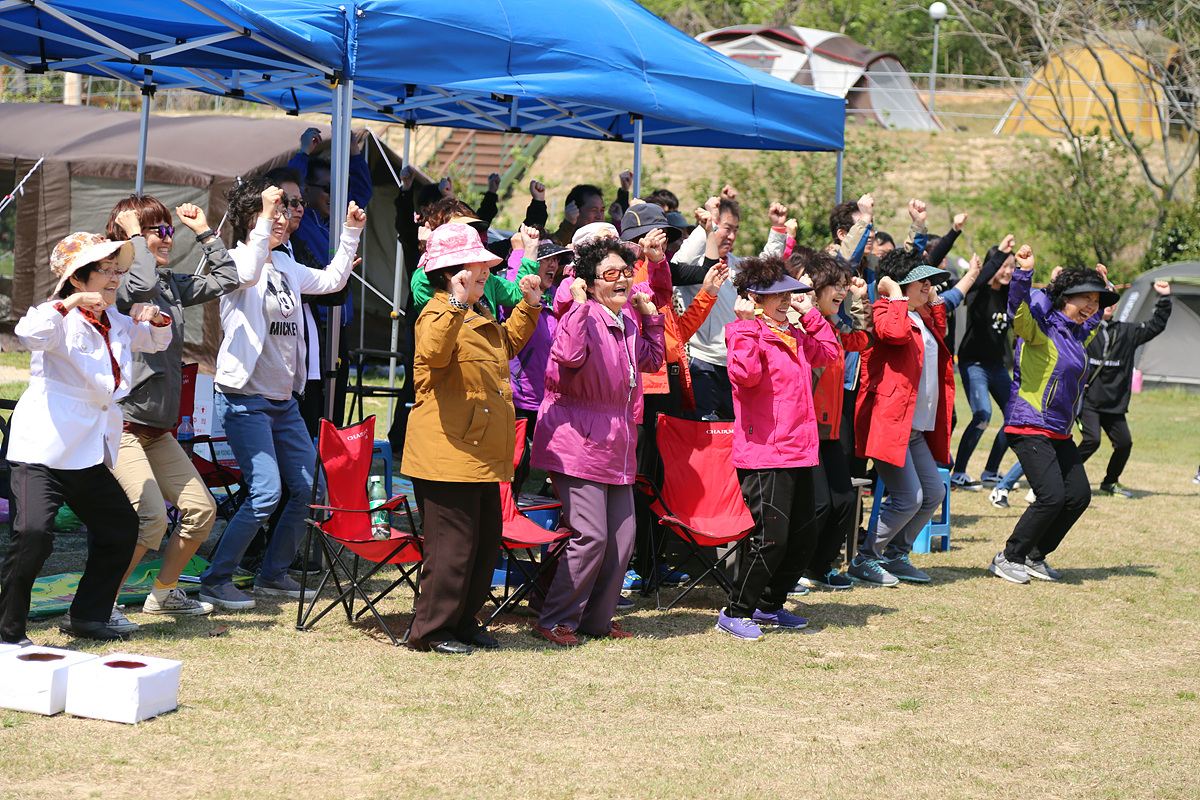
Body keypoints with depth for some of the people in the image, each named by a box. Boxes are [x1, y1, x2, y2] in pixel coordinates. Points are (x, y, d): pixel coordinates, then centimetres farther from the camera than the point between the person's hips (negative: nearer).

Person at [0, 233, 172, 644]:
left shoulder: (116, 322, 13)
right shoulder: (63, 320, -10)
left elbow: (156, 341, 30)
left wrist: (156, 319, 9)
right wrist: (71, 303, -32)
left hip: (91, 455, 9)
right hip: (42, 451, -9)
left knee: (121, 527, 15)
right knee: (34, 533, -21)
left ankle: (88, 617, 28)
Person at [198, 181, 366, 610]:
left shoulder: (285, 266, 14)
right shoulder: (236, 260, -9)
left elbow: (332, 280, 24)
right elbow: (247, 274, -32)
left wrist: (351, 232, 15)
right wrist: (265, 218, -35)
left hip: (284, 398, 8)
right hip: (246, 398, -8)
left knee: (309, 487, 9)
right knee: (266, 492, -15)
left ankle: (272, 573, 23)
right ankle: (215, 581, -3)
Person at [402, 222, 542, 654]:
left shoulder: (480, 315, 17)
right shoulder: (439, 314, -14)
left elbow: (506, 344, 37)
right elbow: (432, 352, -36)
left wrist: (527, 307, 27)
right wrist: (456, 305, -43)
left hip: (482, 455, 10)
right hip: (447, 453, -10)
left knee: (486, 541, 15)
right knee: (453, 542, -5)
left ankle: (463, 621, 27)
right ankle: (430, 629, 6)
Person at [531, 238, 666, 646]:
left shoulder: (628, 322, 13)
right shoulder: (581, 316, -13)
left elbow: (652, 359, 30)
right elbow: (569, 355, -34)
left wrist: (650, 314, 19)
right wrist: (579, 305, -27)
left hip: (616, 447, 9)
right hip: (578, 442, -9)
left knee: (623, 535, 9)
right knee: (591, 536, -11)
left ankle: (597, 619, 21)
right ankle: (555, 620, 2)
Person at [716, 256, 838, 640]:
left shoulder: (793, 335, 17)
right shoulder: (746, 334, -11)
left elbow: (827, 353, 31)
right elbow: (745, 374, -30)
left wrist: (810, 314, 21)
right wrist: (747, 325, -28)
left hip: (798, 452, 9)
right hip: (764, 454, -9)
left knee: (803, 536, 13)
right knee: (771, 537, -12)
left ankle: (769, 605, 27)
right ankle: (735, 612, 1)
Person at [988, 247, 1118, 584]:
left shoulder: (1077, 333, 14)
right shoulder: (1041, 329, -11)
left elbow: (1095, 318, 39)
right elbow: (1019, 313, -33)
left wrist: (1105, 286, 33)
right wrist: (1024, 272, -44)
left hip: (1060, 433, 9)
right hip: (1030, 426, -9)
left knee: (1078, 496, 6)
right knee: (1052, 496, -17)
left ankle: (1034, 557, 18)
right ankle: (1008, 558, -1)